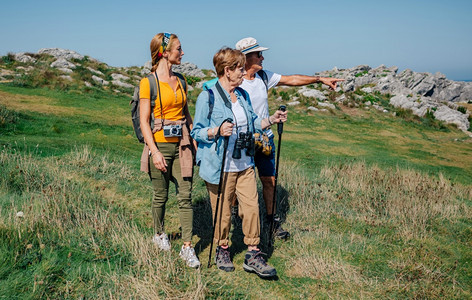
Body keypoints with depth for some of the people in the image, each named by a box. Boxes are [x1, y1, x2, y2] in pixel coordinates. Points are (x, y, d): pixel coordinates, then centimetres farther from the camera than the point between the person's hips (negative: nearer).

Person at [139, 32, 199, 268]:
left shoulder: (180, 80, 10)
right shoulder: (148, 82, -7)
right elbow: (143, 121, -10)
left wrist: (195, 141, 11)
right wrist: (155, 152, -18)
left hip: (181, 145, 5)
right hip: (160, 145, -4)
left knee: (185, 196, 0)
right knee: (161, 196, 9)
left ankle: (187, 247, 6)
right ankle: (159, 234, 33)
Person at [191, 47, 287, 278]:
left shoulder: (243, 95, 12)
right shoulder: (207, 97, -10)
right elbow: (197, 132, -9)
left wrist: (271, 120, 7)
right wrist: (218, 131, -27)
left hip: (245, 165, 6)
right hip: (220, 168, -6)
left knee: (252, 208, 3)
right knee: (222, 213, 6)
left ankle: (253, 256, 15)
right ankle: (222, 250, 29)